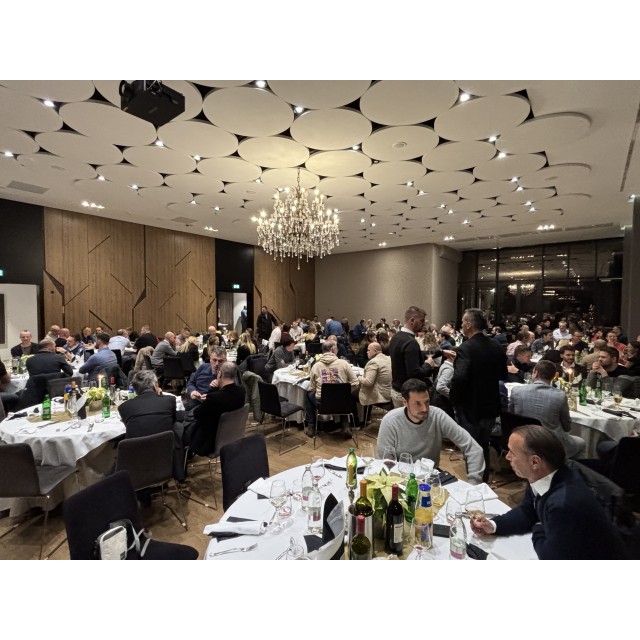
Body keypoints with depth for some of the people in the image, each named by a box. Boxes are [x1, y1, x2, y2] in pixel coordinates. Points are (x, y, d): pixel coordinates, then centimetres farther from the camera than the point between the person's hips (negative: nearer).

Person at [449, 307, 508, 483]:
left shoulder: (466, 348, -23)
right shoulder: (496, 347, 0)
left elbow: (459, 378, -33)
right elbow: (503, 375, 11)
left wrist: (454, 399, -18)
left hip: (469, 408, -7)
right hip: (490, 406, 7)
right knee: (484, 446, 24)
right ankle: (483, 481, 40)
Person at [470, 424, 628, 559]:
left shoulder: (565, 503, -37)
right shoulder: (541, 477, -12)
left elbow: (551, 557, -26)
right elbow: (527, 512, 3)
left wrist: (538, 531, -7)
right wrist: (493, 525, -10)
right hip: (567, 552, 6)